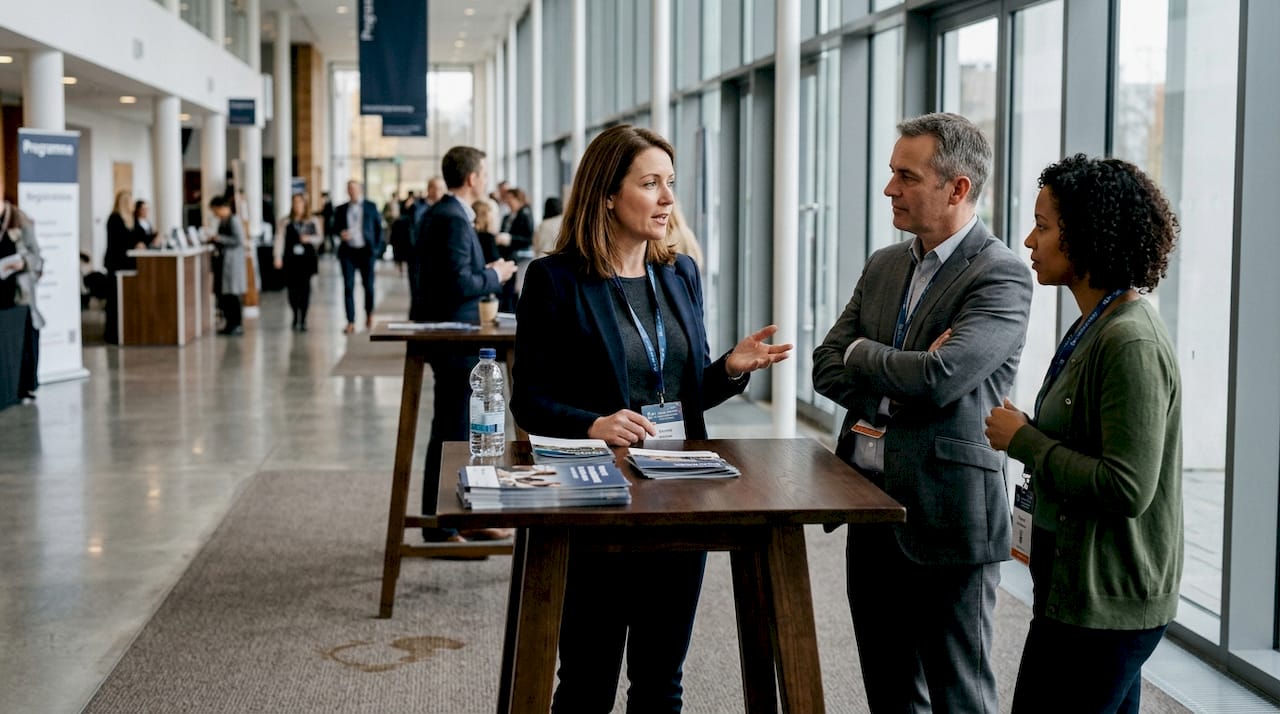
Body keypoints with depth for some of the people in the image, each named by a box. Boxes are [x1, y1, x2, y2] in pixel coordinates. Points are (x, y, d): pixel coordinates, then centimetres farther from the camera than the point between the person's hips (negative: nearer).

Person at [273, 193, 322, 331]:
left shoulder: (312, 221, 9)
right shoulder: (285, 222, 6)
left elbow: (319, 237, 12)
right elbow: (279, 240, 0)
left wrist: (310, 238, -9)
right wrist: (278, 257, -8)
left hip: (307, 259, 0)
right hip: (291, 259, 0)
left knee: (305, 288, -7)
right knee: (292, 289, 0)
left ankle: (303, 320, -2)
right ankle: (296, 315, 24)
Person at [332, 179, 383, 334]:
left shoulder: (371, 206, 5)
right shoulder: (341, 209, 9)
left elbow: (378, 227, 7)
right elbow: (335, 227, 15)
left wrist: (377, 248, 0)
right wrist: (340, 233, -8)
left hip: (366, 251, -1)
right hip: (348, 251, 1)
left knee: (368, 285, 5)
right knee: (348, 286, -5)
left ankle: (369, 313, 32)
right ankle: (351, 322, -4)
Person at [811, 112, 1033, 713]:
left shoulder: (1002, 275, -12)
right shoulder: (884, 265, 12)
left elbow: (940, 377, -24)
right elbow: (826, 368, 10)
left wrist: (862, 353, -5)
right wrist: (899, 378, -9)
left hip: (945, 517, -7)